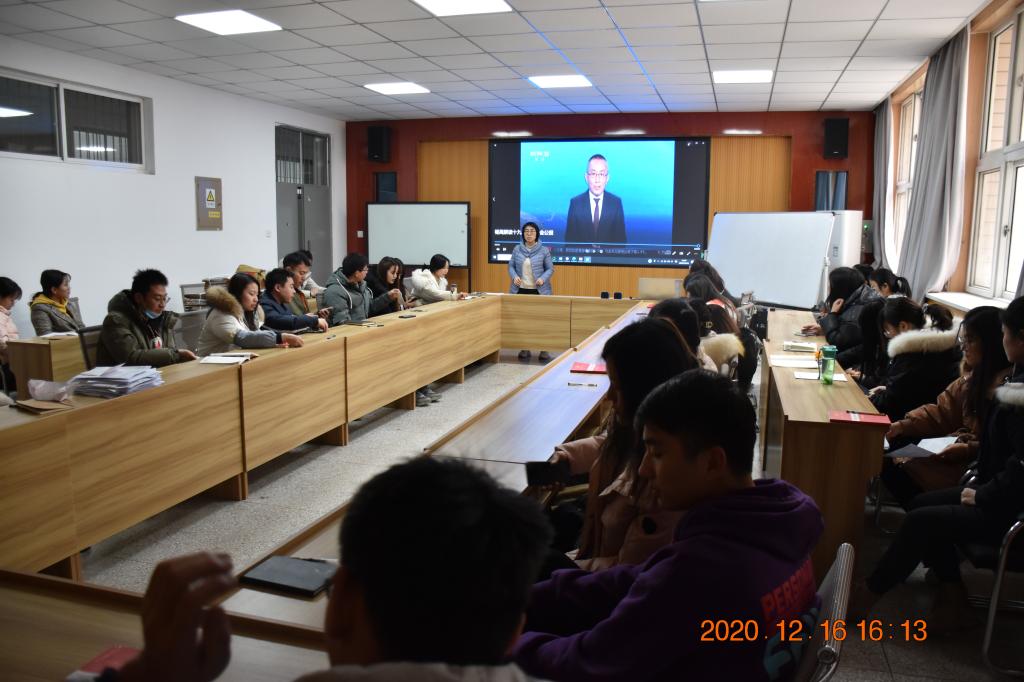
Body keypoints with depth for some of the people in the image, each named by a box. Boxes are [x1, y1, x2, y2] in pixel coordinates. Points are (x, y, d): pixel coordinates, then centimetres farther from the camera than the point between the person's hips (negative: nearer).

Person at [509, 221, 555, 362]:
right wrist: (514, 276, -11)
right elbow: (511, 266, 9)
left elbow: (550, 269, 2)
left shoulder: (544, 250, -1)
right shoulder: (517, 249, 6)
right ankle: (524, 349, 16)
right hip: (520, 290, 2)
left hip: (539, 290, -2)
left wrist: (543, 278, -17)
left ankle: (544, 350, 7)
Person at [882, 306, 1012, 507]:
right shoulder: (974, 375, 8)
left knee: (905, 472, -19)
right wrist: (901, 426, -2)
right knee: (889, 460, -1)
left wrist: (969, 449, -26)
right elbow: (941, 411, 10)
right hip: (963, 443, 9)